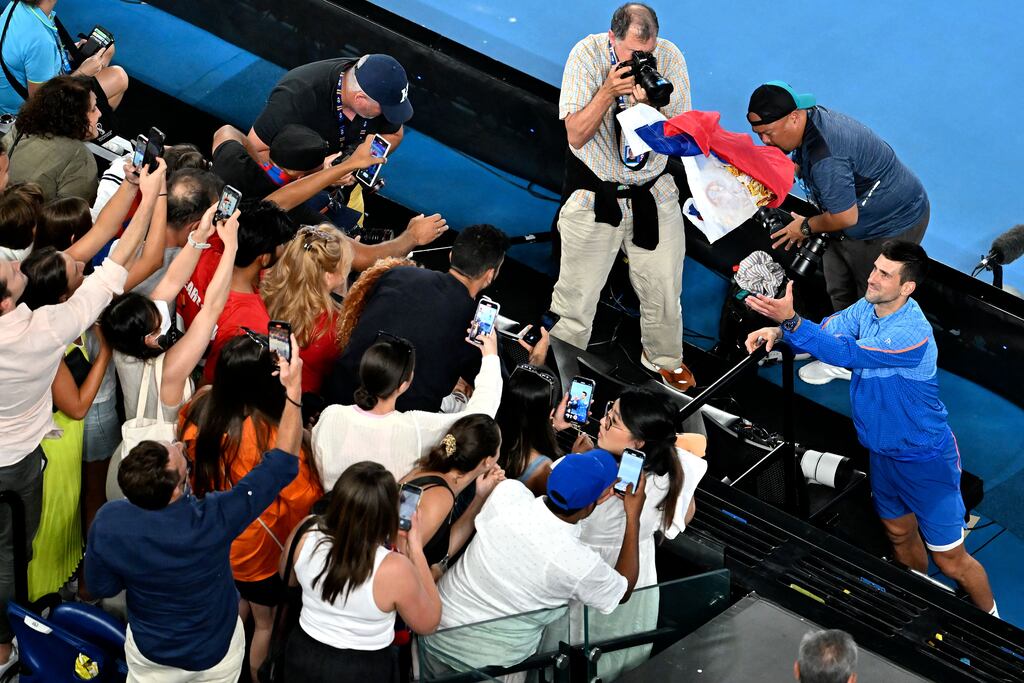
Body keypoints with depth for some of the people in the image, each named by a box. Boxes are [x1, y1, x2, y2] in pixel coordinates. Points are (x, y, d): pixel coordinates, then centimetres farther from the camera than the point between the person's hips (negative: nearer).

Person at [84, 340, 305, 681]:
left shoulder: (108, 522, -31)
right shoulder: (213, 521, -38)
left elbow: (101, 587, -11)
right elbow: (283, 462, -29)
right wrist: (294, 389, -25)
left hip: (149, 653, 1)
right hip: (216, 653, -1)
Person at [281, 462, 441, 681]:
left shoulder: (305, 533, -19)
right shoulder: (394, 570, -32)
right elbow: (428, 623, -12)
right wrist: (416, 552, -10)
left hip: (304, 657, 3)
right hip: (364, 671, -3)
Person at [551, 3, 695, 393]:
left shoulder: (669, 57, -10)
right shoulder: (587, 55, -15)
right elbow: (576, 134, -15)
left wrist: (647, 104, -27)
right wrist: (609, 90, -28)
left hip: (652, 192, 2)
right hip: (594, 192, -2)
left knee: (663, 285, 10)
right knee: (577, 291, 1)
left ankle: (663, 357, 36)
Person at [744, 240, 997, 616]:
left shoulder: (912, 334, -33)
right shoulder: (867, 308, -6)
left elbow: (846, 353, -38)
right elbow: (823, 333, -1)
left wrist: (790, 319, -47)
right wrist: (778, 331, -23)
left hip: (925, 460, -8)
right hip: (883, 452, 8)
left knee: (951, 561, 1)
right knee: (901, 535, 26)